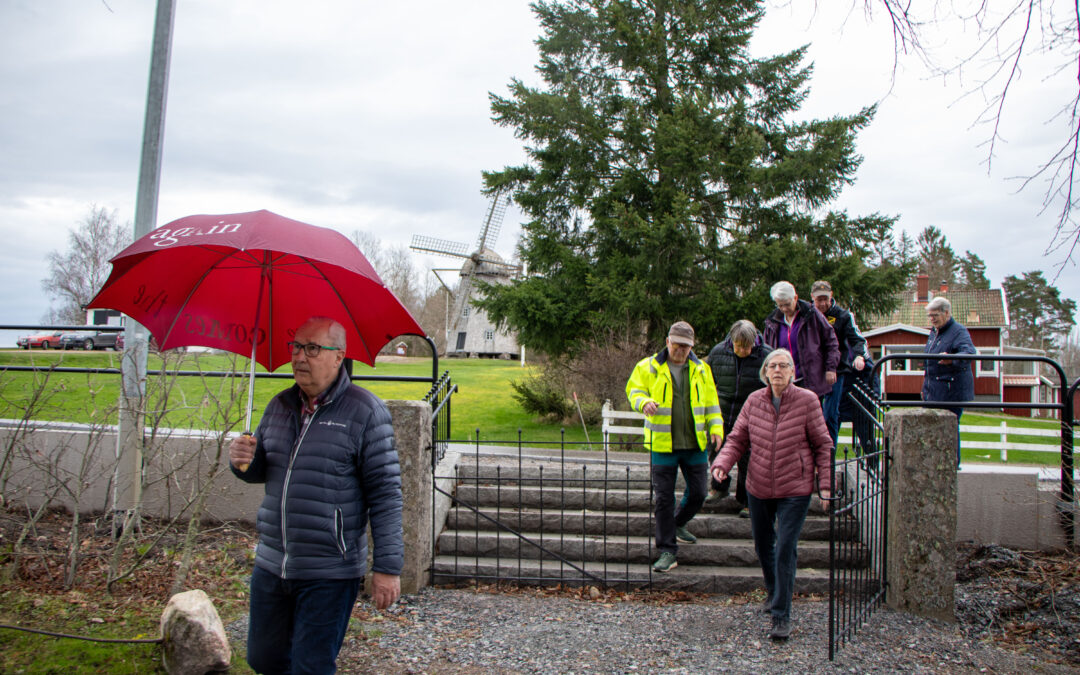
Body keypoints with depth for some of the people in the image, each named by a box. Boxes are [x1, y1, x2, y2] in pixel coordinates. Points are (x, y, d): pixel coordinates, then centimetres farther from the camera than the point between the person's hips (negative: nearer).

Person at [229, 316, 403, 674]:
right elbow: (261, 472, 19)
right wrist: (243, 460, -6)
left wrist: (387, 566, -15)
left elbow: (385, 493, -13)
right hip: (270, 565, 7)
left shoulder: (365, 410, -11)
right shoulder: (280, 405, 8)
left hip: (329, 576, -6)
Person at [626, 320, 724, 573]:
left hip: (695, 443, 3)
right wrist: (645, 402, -21)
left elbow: (710, 401, 15)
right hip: (662, 444, -3)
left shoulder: (700, 369, 10)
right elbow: (634, 390, 1)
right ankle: (667, 551, 9)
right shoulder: (648, 367, 0)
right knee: (663, 497, -1)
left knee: (698, 492, 7)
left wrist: (716, 427, 2)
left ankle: (678, 524, 37)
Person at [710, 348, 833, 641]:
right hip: (758, 488, 4)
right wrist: (722, 463, -14)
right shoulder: (754, 400, -1)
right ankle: (773, 591, 44)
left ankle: (781, 615, 2)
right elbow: (737, 438, 4)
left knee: (785, 549, -8)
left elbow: (823, 445, -1)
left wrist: (825, 484, -7)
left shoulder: (807, 401, -7)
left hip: (794, 490, -4)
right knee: (762, 544, 17)